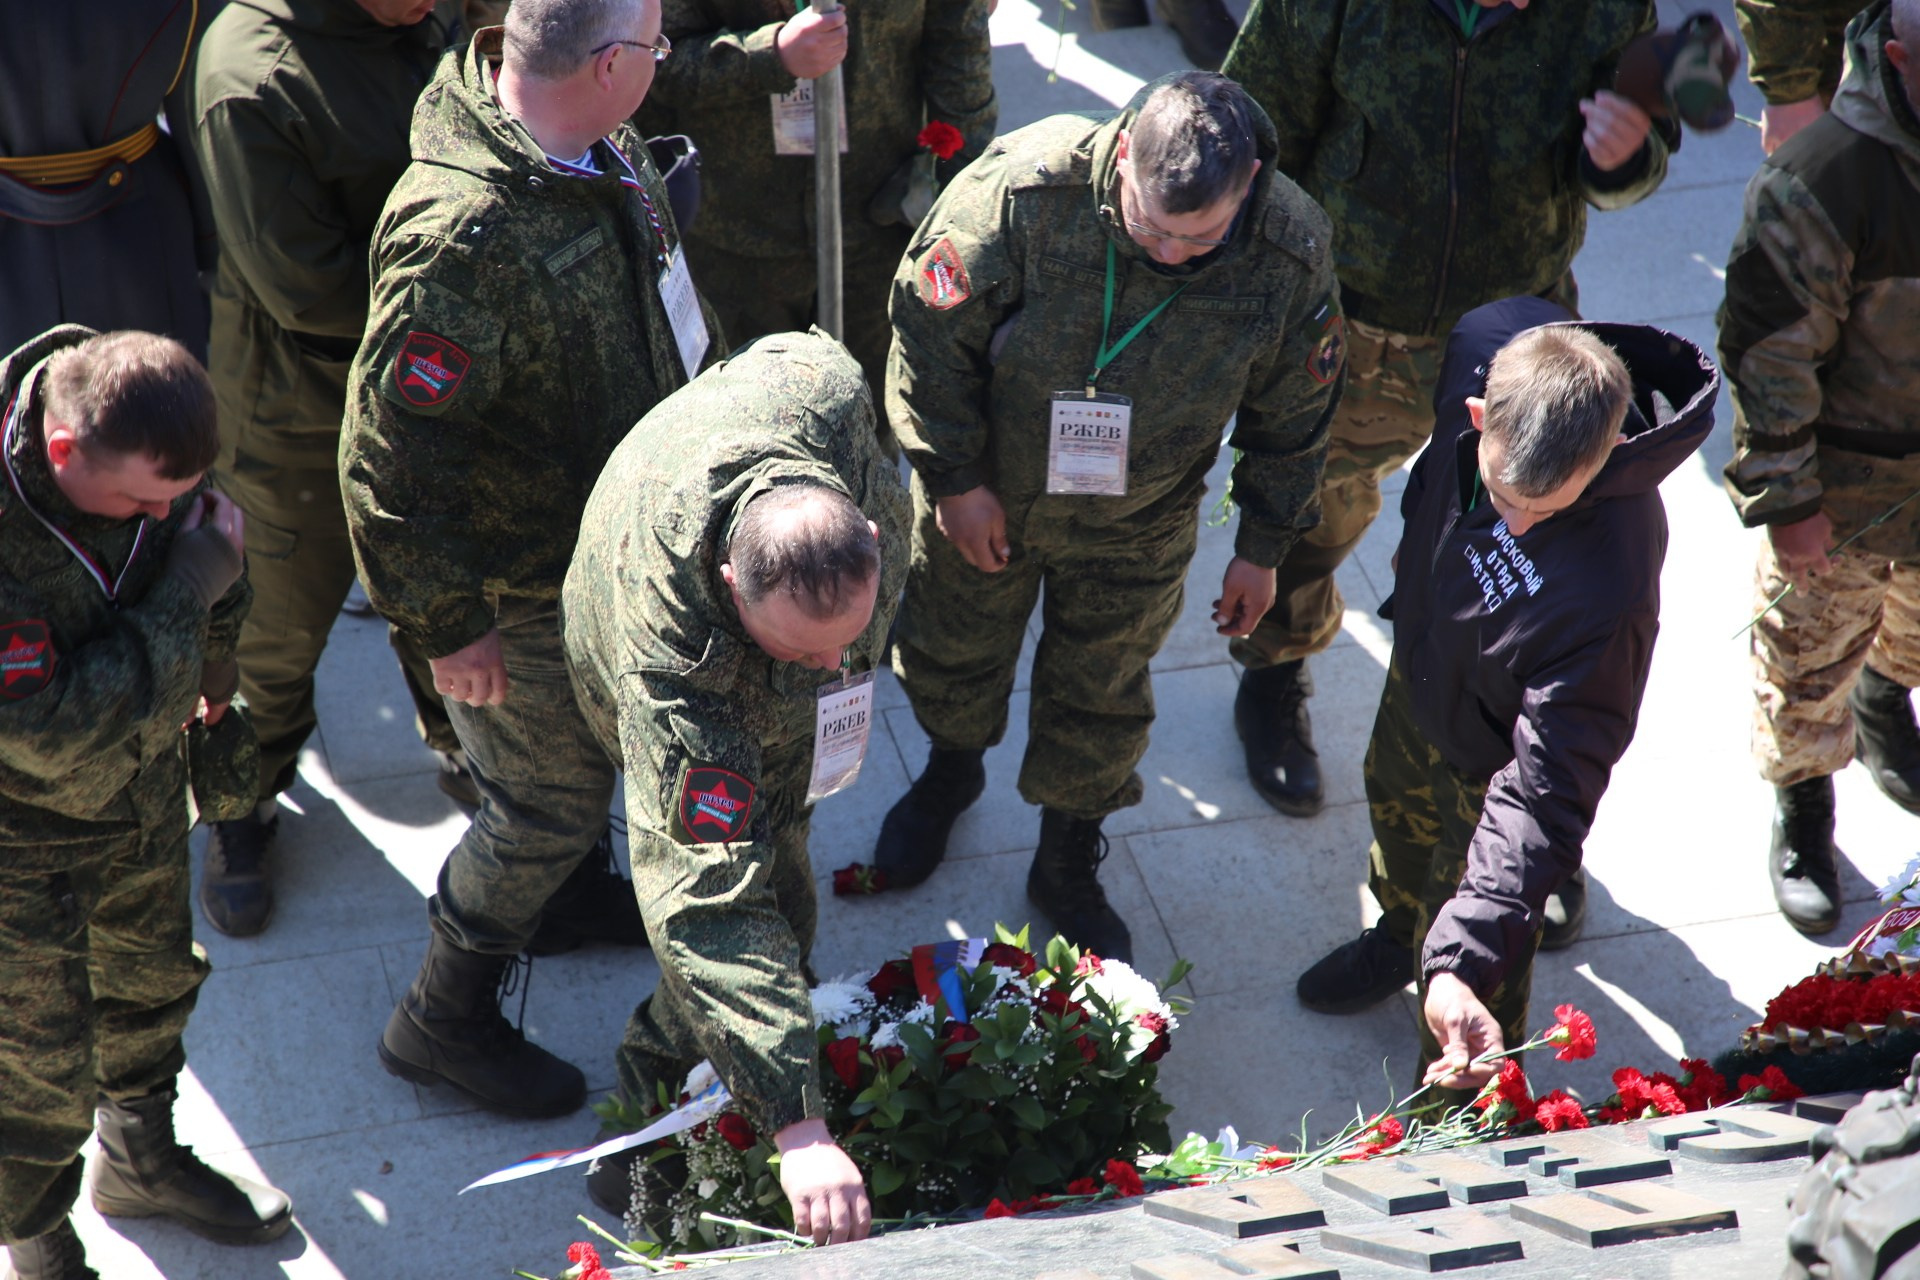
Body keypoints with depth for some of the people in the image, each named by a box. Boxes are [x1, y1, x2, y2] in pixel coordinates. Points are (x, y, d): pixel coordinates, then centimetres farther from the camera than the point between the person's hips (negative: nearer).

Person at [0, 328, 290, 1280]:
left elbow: (213, 536, 6)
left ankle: (141, 1161, 54)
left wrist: (213, 679, 24)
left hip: (146, 788, 6)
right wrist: (185, 592, -33)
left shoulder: (141, 442, -18)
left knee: (153, 985, 26)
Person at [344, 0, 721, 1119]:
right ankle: (445, 1019, 31)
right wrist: (447, 622, -21)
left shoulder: (600, 148, -8)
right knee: (549, 803, 9)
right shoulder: (462, 238, -37)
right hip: (527, 582, -8)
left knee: (590, 762, 29)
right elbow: (394, 450, -30)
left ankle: (570, 892, 57)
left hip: (627, 536, 8)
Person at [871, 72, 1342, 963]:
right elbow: (932, 329, -18)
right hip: (985, 495, 0)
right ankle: (952, 772, 57)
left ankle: (1067, 864, 44)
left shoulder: (1291, 254, -25)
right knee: (950, 651, 23)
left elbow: (1291, 416, -7)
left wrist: (1262, 551, 2)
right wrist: (954, 478, -14)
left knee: (1100, 700, 17)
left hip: (1135, 528, 0)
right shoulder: (1024, 188, -33)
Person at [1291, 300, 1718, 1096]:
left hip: (1493, 758, -6)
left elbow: (1546, 792, -41)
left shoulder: (1607, 584, -47)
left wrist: (1464, 963, -49)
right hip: (1420, 668, 6)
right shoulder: (1487, 345, -31)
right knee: (1397, 809, 34)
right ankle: (1400, 936, 68)